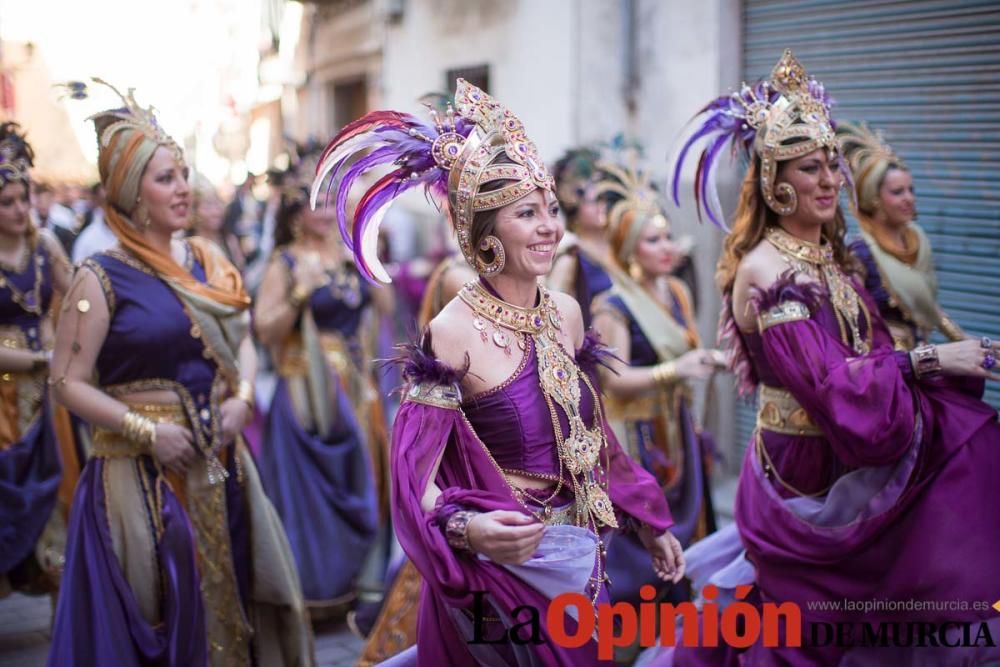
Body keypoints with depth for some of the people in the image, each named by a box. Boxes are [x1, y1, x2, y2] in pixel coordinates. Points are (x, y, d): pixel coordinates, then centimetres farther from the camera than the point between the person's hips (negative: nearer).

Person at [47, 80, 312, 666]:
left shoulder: (209, 262, 7)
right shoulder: (102, 278, -8)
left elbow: (242, 342, 14)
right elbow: (68, 382, -8)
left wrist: (241, 399, -5)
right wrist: (146, 430, -16)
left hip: (219, 466, 5)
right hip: (141, 473, -4)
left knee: (234, 600, 8)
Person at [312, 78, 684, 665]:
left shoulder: (566, 312, 0)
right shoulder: (453, 332, -19)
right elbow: (415, 474, -20)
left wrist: (649, 524, 17)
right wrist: (465, 528, -39)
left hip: (582, 560, 6)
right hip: (502, 566, -6)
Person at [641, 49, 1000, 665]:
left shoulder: (830, 255, 8)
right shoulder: (767, 273, -18)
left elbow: (869, 354, 6)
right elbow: (831, 385, -24)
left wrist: (936, 359, -10)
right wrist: (927, 360, -20)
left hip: (841, 462, 7)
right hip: (811, 473, -7)